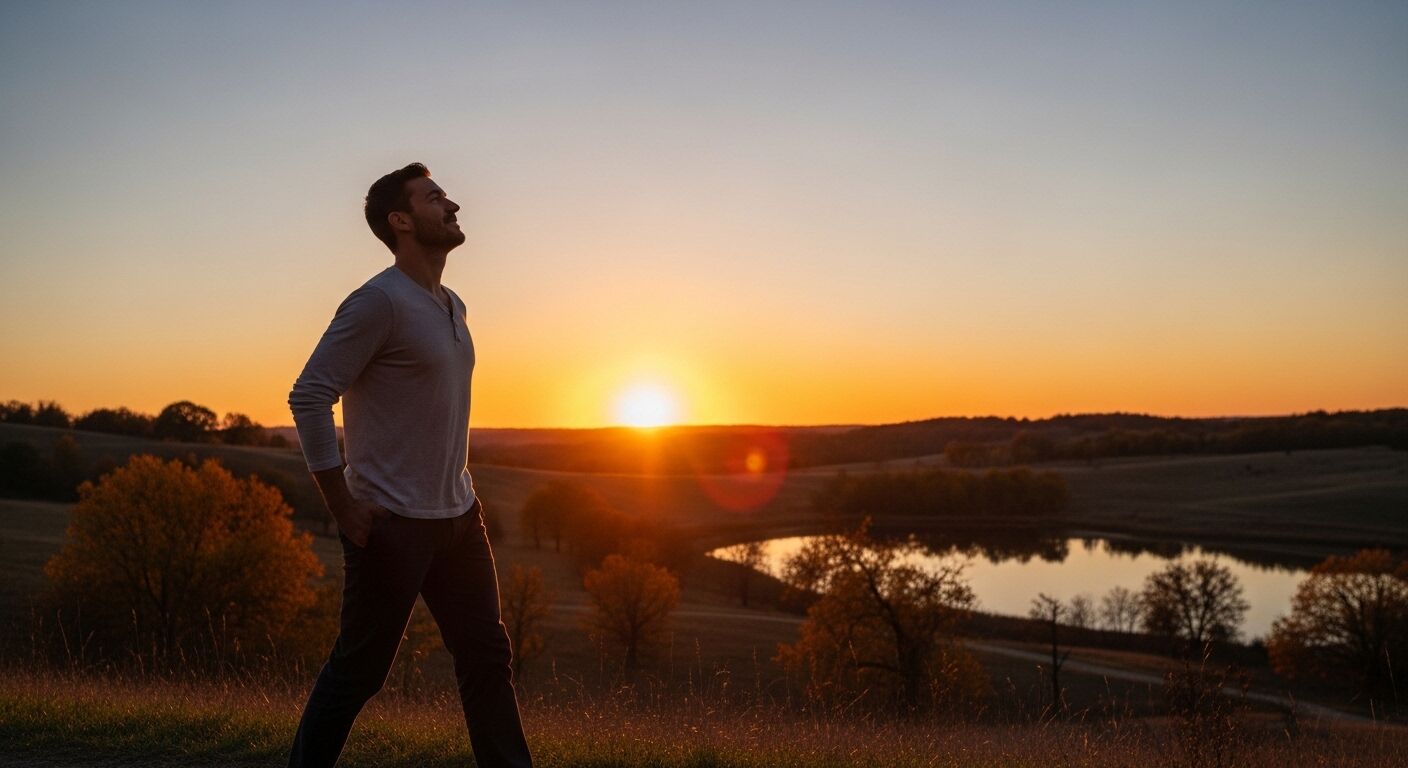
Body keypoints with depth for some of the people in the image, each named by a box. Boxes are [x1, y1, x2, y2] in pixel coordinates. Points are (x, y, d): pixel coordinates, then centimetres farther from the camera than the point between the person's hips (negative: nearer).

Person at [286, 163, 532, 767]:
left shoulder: (452, 306, 13)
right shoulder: (379, 302, -13)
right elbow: (309, 396, -17)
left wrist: (460, 492, 15)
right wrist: (344, 507, -17)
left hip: (458, 518, 8)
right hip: (393, 524, -8)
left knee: (487, 658, 10)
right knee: (358, 671, 4)